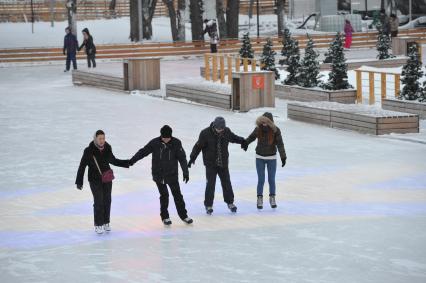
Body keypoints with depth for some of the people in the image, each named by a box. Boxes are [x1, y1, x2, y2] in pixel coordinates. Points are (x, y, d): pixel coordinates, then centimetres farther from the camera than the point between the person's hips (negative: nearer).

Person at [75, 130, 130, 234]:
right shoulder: (89, 151, -16)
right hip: (95, 180, -4)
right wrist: (79, 181, -13)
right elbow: (82, 166, -12)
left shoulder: (107, 149, -3)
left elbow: (113, 161, 14)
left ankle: (106, 223, 26)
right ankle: (98, 225, 5)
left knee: (107, 200, 10)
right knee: (98, 201, -7)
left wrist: (127, 163, 9)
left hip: (107, 179, 5)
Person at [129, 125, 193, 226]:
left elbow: (182, 158, -5)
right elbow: (143, 152, -3)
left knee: (177, 194, 5)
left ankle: (183, 215, 17)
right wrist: (132, 160, -6)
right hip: (158, 175, 0)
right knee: (164, 195, 3)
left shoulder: (176, 143, -8)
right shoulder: (155, 143, -9)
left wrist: (185, 172, -6)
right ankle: (165, 217, 16)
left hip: (172, 174, 0)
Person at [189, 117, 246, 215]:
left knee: (226, 183, 10)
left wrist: (242, 141, 4)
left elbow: (233, 138, 17)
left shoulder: (226, 131, -4)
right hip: (210, 164, -4)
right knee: (210, 184, -5)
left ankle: (230, 202, 27)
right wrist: (192, 158, -14)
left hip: (223, 163, 4)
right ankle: (208, 205, 8)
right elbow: (198, 146, -10)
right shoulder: (206, 133, -16)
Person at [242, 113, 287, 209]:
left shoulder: (275, 130, -15)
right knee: (261, 180, 2)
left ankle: (272, 198, 25)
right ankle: (259, 199, 14)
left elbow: (280, 144, -16)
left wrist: (283, 157, -23)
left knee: (271, 180, 9)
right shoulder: (258, 129, -10)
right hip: (260, 158, 1)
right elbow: (252, 137, 7)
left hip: (271, 158, -1)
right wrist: (245, 143, -13)